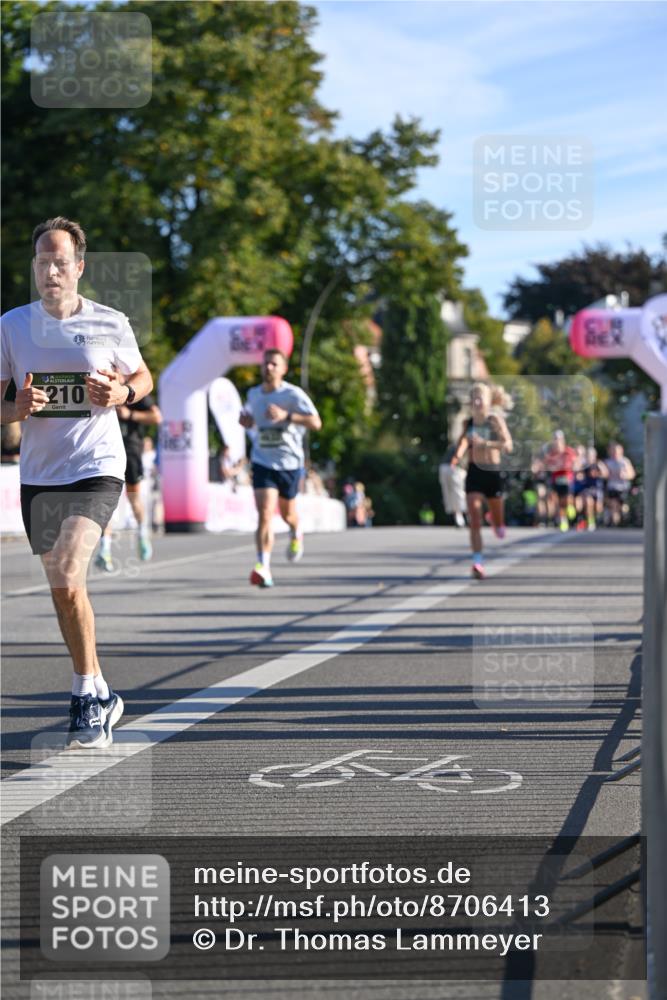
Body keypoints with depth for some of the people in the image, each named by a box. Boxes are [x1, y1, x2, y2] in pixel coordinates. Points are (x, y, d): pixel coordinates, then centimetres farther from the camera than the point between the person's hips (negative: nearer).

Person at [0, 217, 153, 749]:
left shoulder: (110, 323, -3)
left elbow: (143, 376, 13)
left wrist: (122, 394, -9)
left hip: (96, 468, -4)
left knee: (67, 581, -20)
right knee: (64, 592, 11)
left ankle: (88, 695, -6)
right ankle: (100, 696, 27)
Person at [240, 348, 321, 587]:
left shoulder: (293, 394, -10)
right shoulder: (253, 394, 5)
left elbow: (316, 423, -19)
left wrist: (286, 415, -31)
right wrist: (245, 419, 3)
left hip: (289, 462, -1)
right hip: (263, 462, 1)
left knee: (287, 513, 18)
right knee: (265, 514, -17)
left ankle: (296, 534, 55)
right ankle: (263, 567, -23)